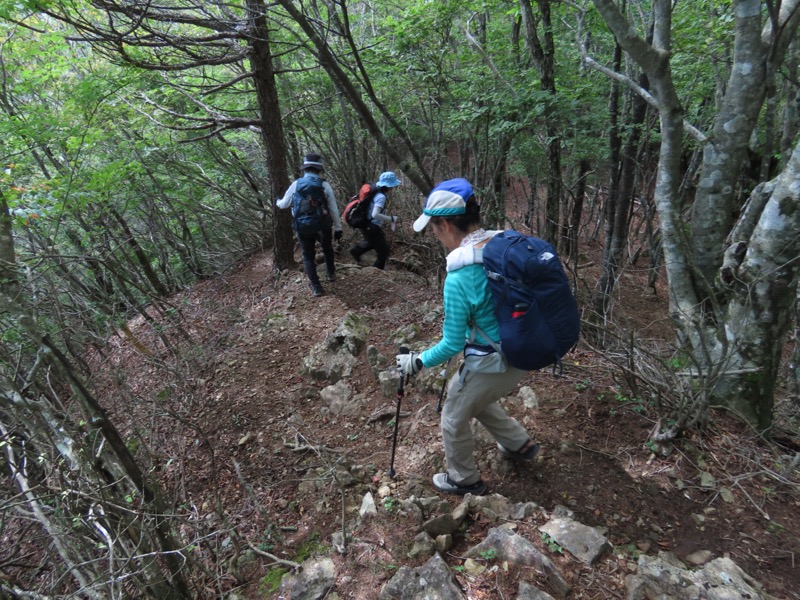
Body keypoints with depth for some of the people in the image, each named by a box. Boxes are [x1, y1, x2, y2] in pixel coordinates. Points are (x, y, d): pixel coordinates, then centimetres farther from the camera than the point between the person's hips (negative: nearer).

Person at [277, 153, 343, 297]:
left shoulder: (296, 184, -4)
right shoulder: (325, 185, -8)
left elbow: (284, 204, 4)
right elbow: (333, 209, -6)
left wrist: (277, 201, 28)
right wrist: (338, 228, 3)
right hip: (322, 226, 0)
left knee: (308, 257, 11)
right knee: (327, 250, 28)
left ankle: (316, 287, 8)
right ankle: (331, 274, 41)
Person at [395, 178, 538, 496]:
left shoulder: (458, 277, -29)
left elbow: (452, 346, -21)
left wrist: (417, 361, -4)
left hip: (491, 364, -7)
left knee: (454, 419, 19)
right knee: (476, 399, 34)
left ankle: (464, 480, 42)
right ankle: (519, 444, 50)